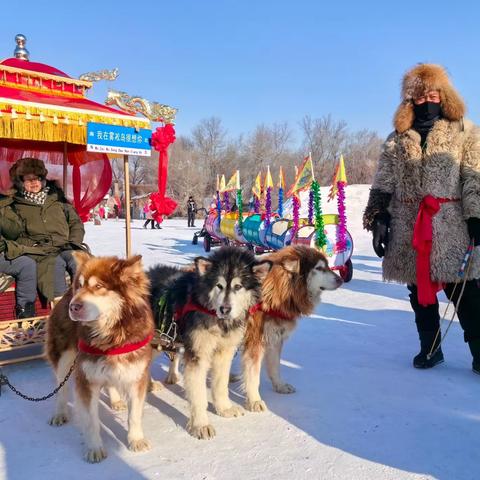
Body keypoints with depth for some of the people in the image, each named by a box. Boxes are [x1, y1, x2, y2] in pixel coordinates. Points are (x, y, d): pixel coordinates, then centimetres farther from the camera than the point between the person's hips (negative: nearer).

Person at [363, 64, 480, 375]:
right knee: (419, 288, 10)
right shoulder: (397, 139, 11)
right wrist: (378, 219, -1)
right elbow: (383, 184, 8)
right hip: (409, 227, 3)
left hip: (451, 224, -3)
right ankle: (430, 347, 23)